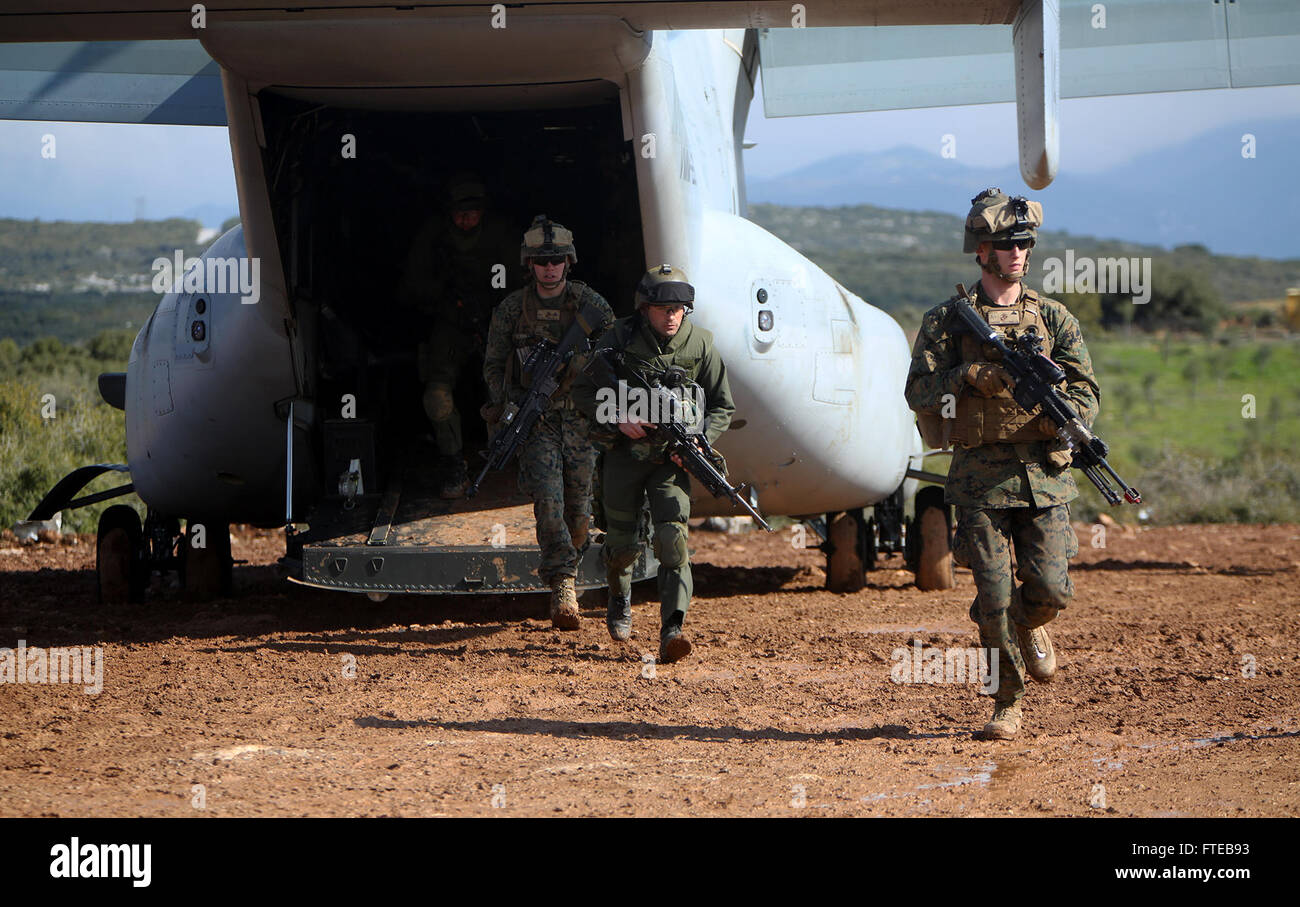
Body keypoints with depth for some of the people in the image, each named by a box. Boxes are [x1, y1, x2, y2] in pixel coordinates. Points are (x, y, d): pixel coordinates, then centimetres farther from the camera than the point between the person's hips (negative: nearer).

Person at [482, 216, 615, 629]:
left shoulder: (591, 304, 1)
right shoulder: (511, 309, 1)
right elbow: (493, 366, 10)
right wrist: (512, 403, -2)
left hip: (581, 419, 1)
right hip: (535, 420, -1)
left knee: (579, 510, 6)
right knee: (548, 501, -16)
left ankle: (568, 561, 35)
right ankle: (562, 587, -17)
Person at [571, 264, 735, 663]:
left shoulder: (700, 344, -3)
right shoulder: (621, 338, -6)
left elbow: (722, 406, 6)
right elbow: (583, 391, 0)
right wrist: (618, 417, -16)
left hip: (671, 456, 0)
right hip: (624, 453, 0)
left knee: (672, 537, -18)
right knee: (622, 544, 8)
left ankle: (672, 631, -24)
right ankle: (620, 599, 41)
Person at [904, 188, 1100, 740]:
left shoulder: (1054, 319, 10)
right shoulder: (947, 321, 4)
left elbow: (1086, 391, 4)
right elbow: (919, 393, -1)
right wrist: (973, 374, -15)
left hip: (1042, 471, 2)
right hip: (980, 473, -2)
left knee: (1050, 587, -6)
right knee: (995, 596, -4)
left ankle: (1030, 625, 30)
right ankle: (1007, 703, 11)